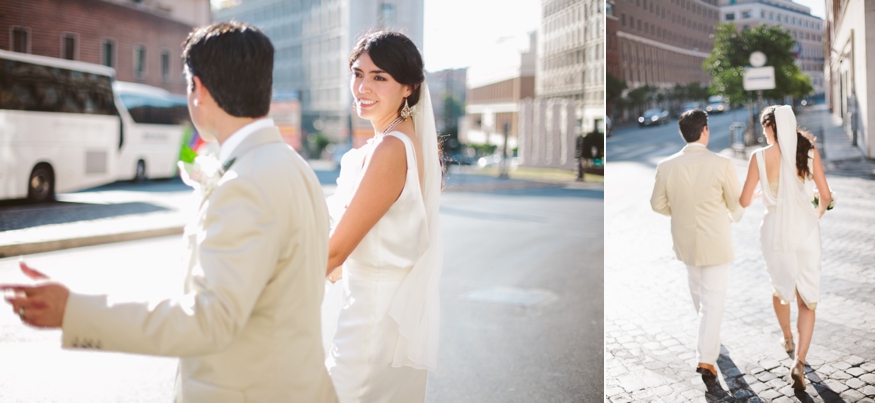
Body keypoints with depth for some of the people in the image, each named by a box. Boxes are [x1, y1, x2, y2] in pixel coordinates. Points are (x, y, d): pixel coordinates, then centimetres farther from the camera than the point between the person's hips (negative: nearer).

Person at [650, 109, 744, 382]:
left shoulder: (666, 166, -11)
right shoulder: (722, 164, -19)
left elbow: (658, 204, 1)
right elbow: (737, 204, -5)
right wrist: (733, 217, 19)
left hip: (685, 241, 4)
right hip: (716, 242, -4)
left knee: (698, 294, 24)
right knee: (713, 299, 3)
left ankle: (711, 340, 46)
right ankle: (706, 358, -1)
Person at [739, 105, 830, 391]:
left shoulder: (760, 156, -8)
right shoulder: (809, 151, -4)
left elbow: (744, 201, -7)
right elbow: (825, 195, 1)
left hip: (775, 230, 0)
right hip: (806, 228, 0)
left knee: (781, 287, 27)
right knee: (807, 300, 7)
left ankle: (787, 338, 48)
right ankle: (799, 362, -7)